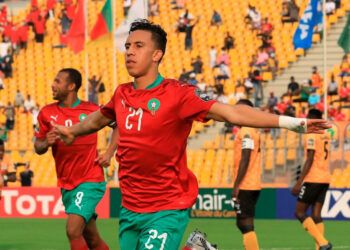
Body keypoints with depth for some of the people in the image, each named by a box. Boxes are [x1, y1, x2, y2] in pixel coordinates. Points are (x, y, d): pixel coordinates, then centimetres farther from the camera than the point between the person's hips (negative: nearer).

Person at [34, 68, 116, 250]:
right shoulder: (47, 113, 3)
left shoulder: (92, 110, -6)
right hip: (66, 185, 5)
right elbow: (38, 148, 10)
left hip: (90, 182, -5)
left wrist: (109, 154, -2)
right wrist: (46, 143, -13)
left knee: (73, 231, -20)